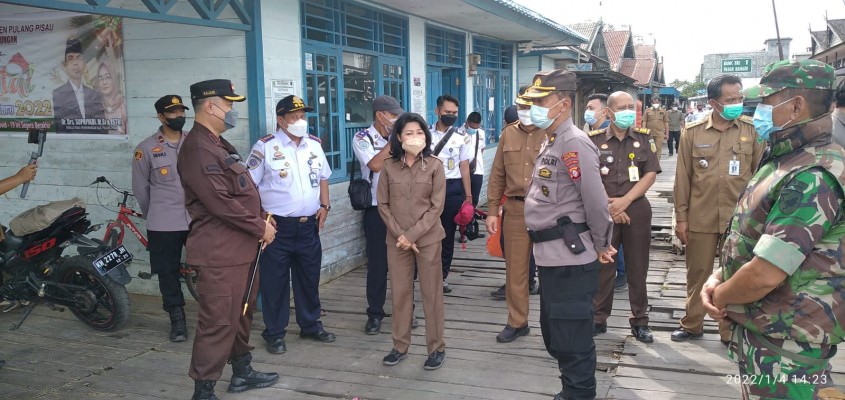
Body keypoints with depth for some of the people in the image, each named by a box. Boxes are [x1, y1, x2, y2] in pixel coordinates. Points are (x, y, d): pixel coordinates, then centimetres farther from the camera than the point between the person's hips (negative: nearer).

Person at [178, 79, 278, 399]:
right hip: (220, 251, -10)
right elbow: (220, 201, -23)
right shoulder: (198, 148, -16)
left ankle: (242, 372, 33)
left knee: (241, 313, 19)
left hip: (240, 246, 10)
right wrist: (260, 228, -14)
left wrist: (260, 220, 8)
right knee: (219, 321, -6)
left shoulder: (218, 144, 17)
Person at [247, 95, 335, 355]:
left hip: (309, 226, 5)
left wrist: (324, 206, 7)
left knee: (309, 278, 15)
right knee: (275, 282, 3)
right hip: (277, 226, -5)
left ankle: (310, 325, 31)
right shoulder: (265, 147, -8)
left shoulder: (314, 145, 9)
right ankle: (274, 333, 16)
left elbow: (323, 178, 20)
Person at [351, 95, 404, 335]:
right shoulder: (363, 139, -4)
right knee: (378, 263, 3)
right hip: (377, 210, -4)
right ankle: (375, 313, 16)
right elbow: (375, 165, -20)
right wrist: (393, 141, -13)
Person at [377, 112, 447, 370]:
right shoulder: (389, 166, 0)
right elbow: (383, 205, 2)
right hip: (397, 239, 2)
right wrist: (400, 234, -8)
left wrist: (412, 235, -13)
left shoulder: (434, 166, -5)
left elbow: (436, 206, -7)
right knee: (399, 292, 9)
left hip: (427, 238, -2)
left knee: (431, 293, 4)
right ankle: (400, 345, 22)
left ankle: (436, 347, 15)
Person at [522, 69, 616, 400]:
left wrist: (600, 245, -7)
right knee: (554, 334, 21)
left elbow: (596, 201, -19)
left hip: (570, 259, -10)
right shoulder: (551, 141, 14)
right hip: (551, 257, 10)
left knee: (572, 338, 1)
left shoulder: (574, 142, -17)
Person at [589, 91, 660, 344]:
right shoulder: (595, 140, 1)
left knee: (638, 268, 6)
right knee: (602, 266, 5)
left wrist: (625, 200, -12)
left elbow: (651, 174, -2)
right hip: (603, 211, -1)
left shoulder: (644, 139, 5)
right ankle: (599, 318, 17)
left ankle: (640, 321, 17)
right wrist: (608, 207, -12)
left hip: (637, 210, 1)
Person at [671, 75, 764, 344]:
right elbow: (682, 177, 1)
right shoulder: (693, 132, -1)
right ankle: (692, 325, 29)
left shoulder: (752, 131, -1)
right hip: (700, 218, 0)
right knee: (698, 273, 12)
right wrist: (681, 217, 0)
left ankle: (731, 331, 25)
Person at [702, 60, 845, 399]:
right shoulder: (785, 160, 10)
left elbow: (764, 275, -28)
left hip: (783, 350, -9)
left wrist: (720, 296, -10)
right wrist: (717, 278, 0)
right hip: (756, 331, 9)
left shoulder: (813, 177, -24)